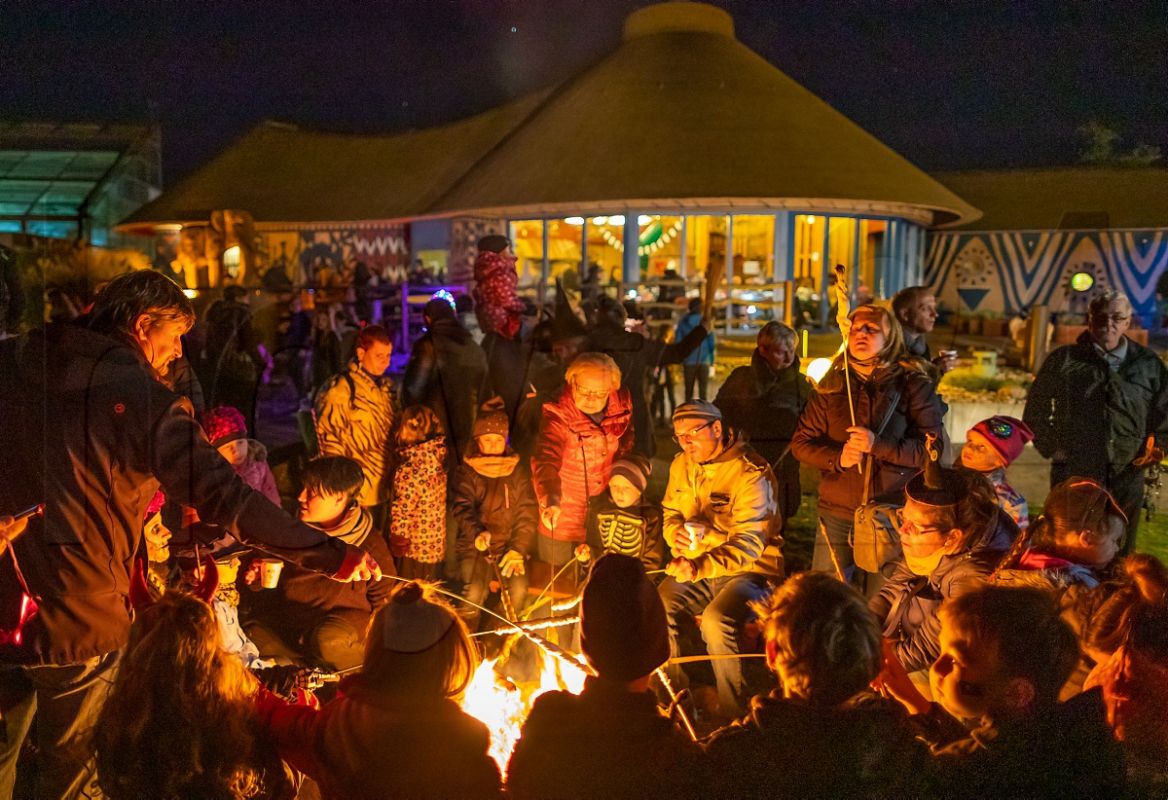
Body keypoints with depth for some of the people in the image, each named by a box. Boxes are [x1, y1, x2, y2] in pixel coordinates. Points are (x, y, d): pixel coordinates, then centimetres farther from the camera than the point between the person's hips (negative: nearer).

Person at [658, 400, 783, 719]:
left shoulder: (751, 473, -18)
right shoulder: (682, 465, 5)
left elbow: (748, 544, -24)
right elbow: (670, 514, 15)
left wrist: (699, 568, -36)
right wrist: (677, 534, -9)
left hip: (747, 570, -6)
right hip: (694, 569, 6)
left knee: (716, 621, -32)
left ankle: (734, 716, -11)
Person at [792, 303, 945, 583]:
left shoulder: (913, 385, -1)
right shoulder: (831, 386, 7)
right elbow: (801, 442, 6)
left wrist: (879, 445, -21)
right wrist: (837, 458, -13)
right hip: (837, 514, 2)